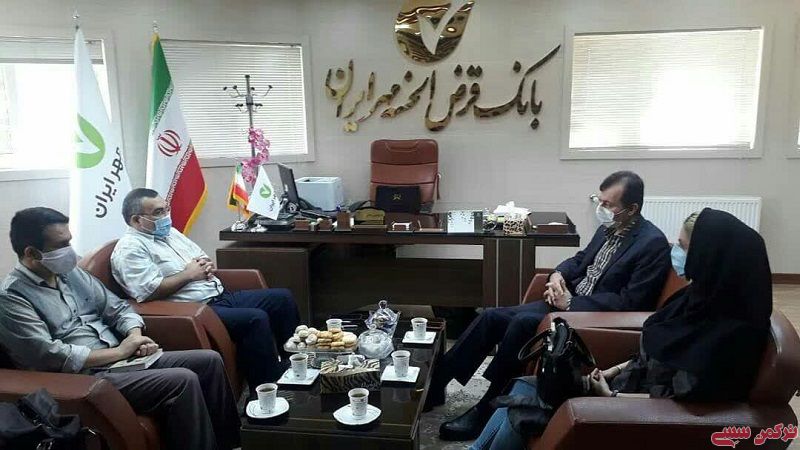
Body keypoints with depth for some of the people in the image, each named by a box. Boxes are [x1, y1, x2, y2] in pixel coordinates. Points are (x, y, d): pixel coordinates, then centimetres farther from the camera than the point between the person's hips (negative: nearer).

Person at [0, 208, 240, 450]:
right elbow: (50, 356, -21)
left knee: (209, 361, -1)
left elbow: (118, 308, 15)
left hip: (122, 358, 8)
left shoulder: (71, 272, 11)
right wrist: (119, 351, -16)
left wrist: (135, 337, -7)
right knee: (183, 381, -27)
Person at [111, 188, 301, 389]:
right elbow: (149, 291, -22)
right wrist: (188, 274, -13)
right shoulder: (130, 248, -8)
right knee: (256, 319, -29)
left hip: (222, 296, 10)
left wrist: (207, 265, 2)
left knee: (282, 298, 2)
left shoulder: (170, 232, 19)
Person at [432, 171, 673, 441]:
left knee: (522, 322, -29)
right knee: (492, 317, -8)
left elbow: (629, 303, -19)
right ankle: (435, 382, -3)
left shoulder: (653, 243, -14)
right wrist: (559, 275, 0)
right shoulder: (609, 228, 10)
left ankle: (486, 411, -17)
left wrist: (571, 303, -18)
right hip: (569, 301, 8)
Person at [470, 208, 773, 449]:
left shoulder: (731, 332, -25)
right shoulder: (702, 297, 2)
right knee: (526, 386, 0)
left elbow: (682, 396, -24)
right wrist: (613, 372, 2)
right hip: (630, 381, 9)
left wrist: (611, 396, -15)